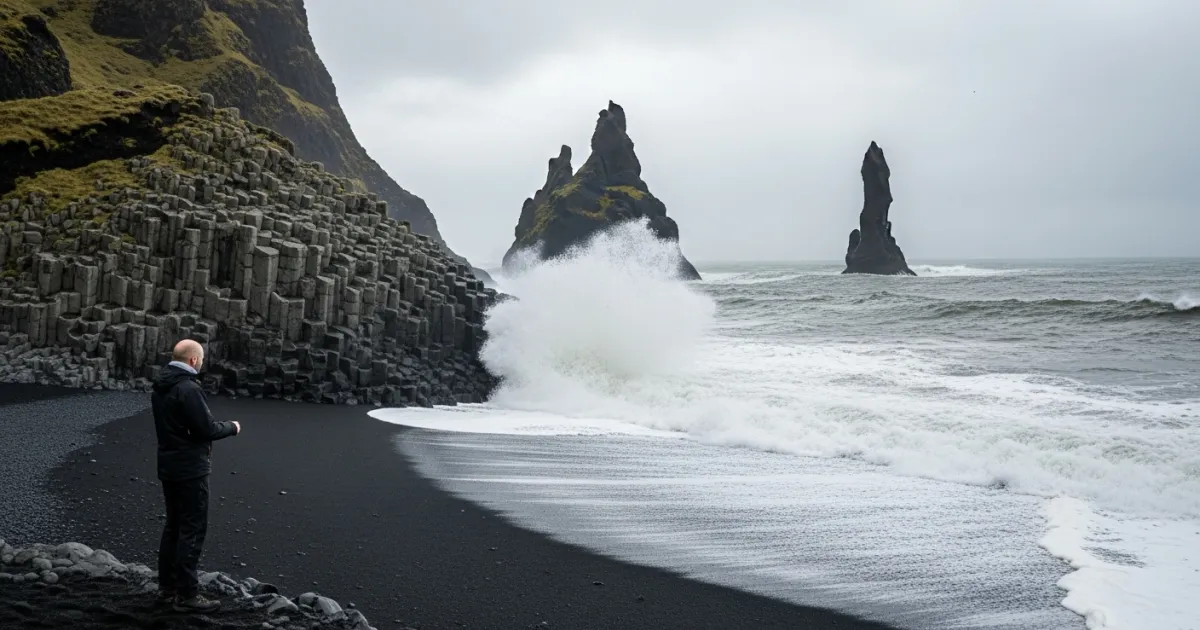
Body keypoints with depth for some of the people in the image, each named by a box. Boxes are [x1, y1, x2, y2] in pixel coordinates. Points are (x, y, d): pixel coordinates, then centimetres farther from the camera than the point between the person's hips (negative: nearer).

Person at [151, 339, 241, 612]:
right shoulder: (188, 389, -21)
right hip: (190, 470, -10)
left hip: (169, 467, 10)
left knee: (173, 526, 16)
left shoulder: (160, 387, 9)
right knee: (192, 530, -4)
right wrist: (231, 427, -3)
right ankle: (186, 594, -1)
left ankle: (167, 588, 23)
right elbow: (206, 429, -20)